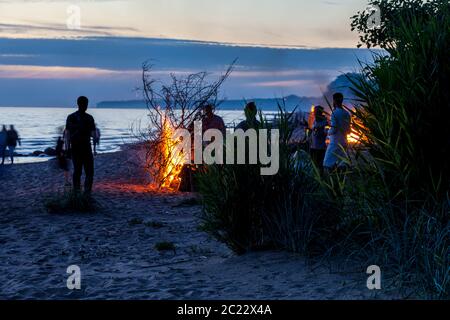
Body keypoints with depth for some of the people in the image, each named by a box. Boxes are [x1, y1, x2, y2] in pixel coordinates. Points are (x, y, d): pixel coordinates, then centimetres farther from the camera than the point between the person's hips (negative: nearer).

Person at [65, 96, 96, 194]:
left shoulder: (70, 117, 4)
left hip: (74, 148, 3)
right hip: (86, 149, -3)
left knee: (77, 171, 9)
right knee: (89, 173, 1)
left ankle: (77, 193, 9)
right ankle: (87, 193, -5)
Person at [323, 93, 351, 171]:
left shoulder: (335, 113, -11)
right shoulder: (347, 114, 11)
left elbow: (333, 129, -18)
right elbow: (348, 131, 15)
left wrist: (328, 132, 2)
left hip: (335, 142, -8)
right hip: (344, 142, 8)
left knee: (329, 165, -7)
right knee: (341, 165, 8)